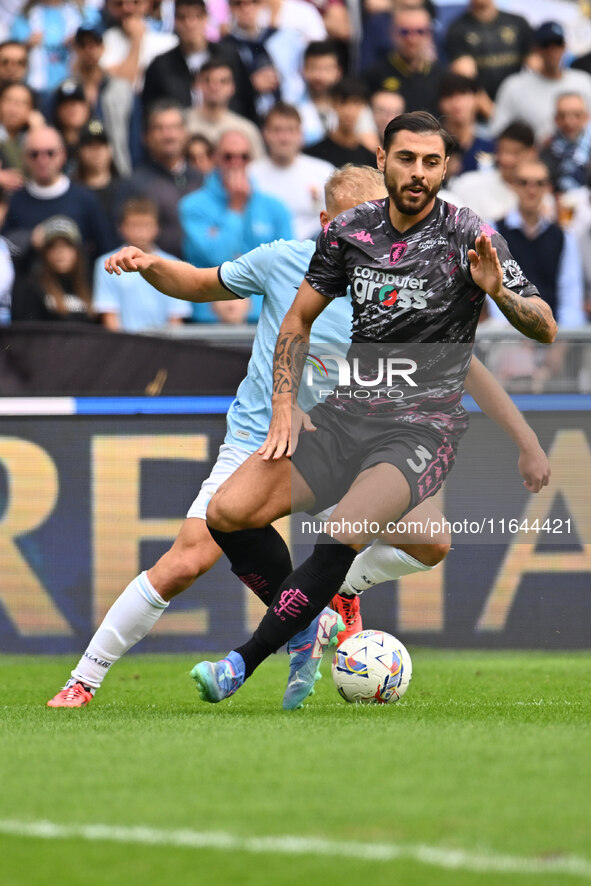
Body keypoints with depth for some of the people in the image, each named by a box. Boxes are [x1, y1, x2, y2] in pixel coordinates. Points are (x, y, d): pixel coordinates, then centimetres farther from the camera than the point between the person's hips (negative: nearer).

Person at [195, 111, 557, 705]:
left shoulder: (470, 237, -5)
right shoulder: (350, 230, 6)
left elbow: (545, 329, -2)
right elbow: (298, 322, 17)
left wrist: (498, 291, -22)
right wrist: (284, 406, 4)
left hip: (423, 427, -5)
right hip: (346, 413, 5)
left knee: (341, 537, -31)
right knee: (227, 513, -14)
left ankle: (244, 662, -16)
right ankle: (310, 625, 8)